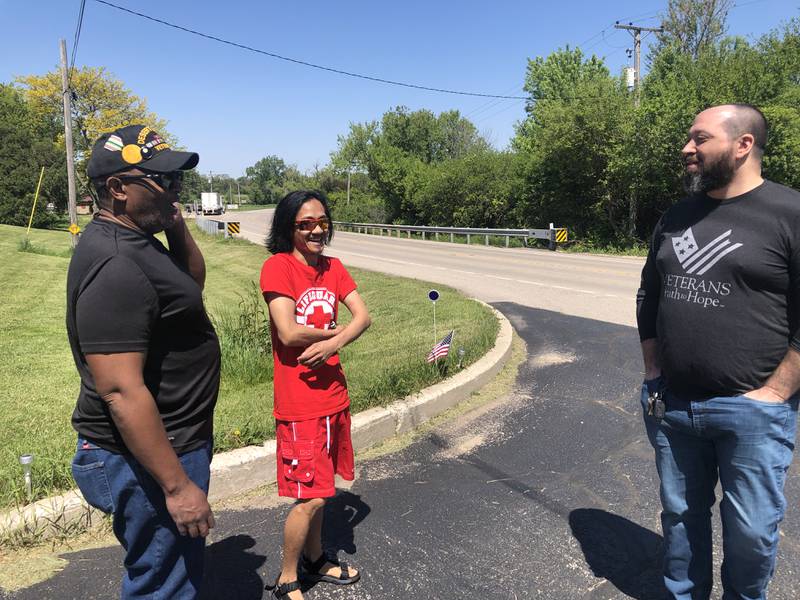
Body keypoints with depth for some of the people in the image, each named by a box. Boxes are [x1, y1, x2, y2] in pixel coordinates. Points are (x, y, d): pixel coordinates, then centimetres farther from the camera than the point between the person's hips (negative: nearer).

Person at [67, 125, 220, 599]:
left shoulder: (132, 241, 6)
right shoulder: (114, 266, -26)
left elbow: (193, 282, 20)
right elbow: (121, 391, -29)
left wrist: (177, 226, 2)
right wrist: (177, 485, -24)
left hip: (170, 443, 10)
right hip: (147, 459, -10)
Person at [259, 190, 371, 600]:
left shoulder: (333, 268, 7)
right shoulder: (277, 266, -14)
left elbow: (363, 316, -2)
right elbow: (289, 333, -22)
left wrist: (332, 344, -20)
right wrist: (334, 330, -7)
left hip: (333, 394, 7)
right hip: (300, 401, -7)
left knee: (319, 488, 20)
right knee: (311, 496, 1)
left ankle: (314, 559, 41)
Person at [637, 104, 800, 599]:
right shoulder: (677, 217, 8)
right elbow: (649, 298, 15)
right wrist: (654, 374, 9)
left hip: (751, 410, -5)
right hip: (671, 405, 5)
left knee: (751, 531, 9)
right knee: (681, 515, 18)